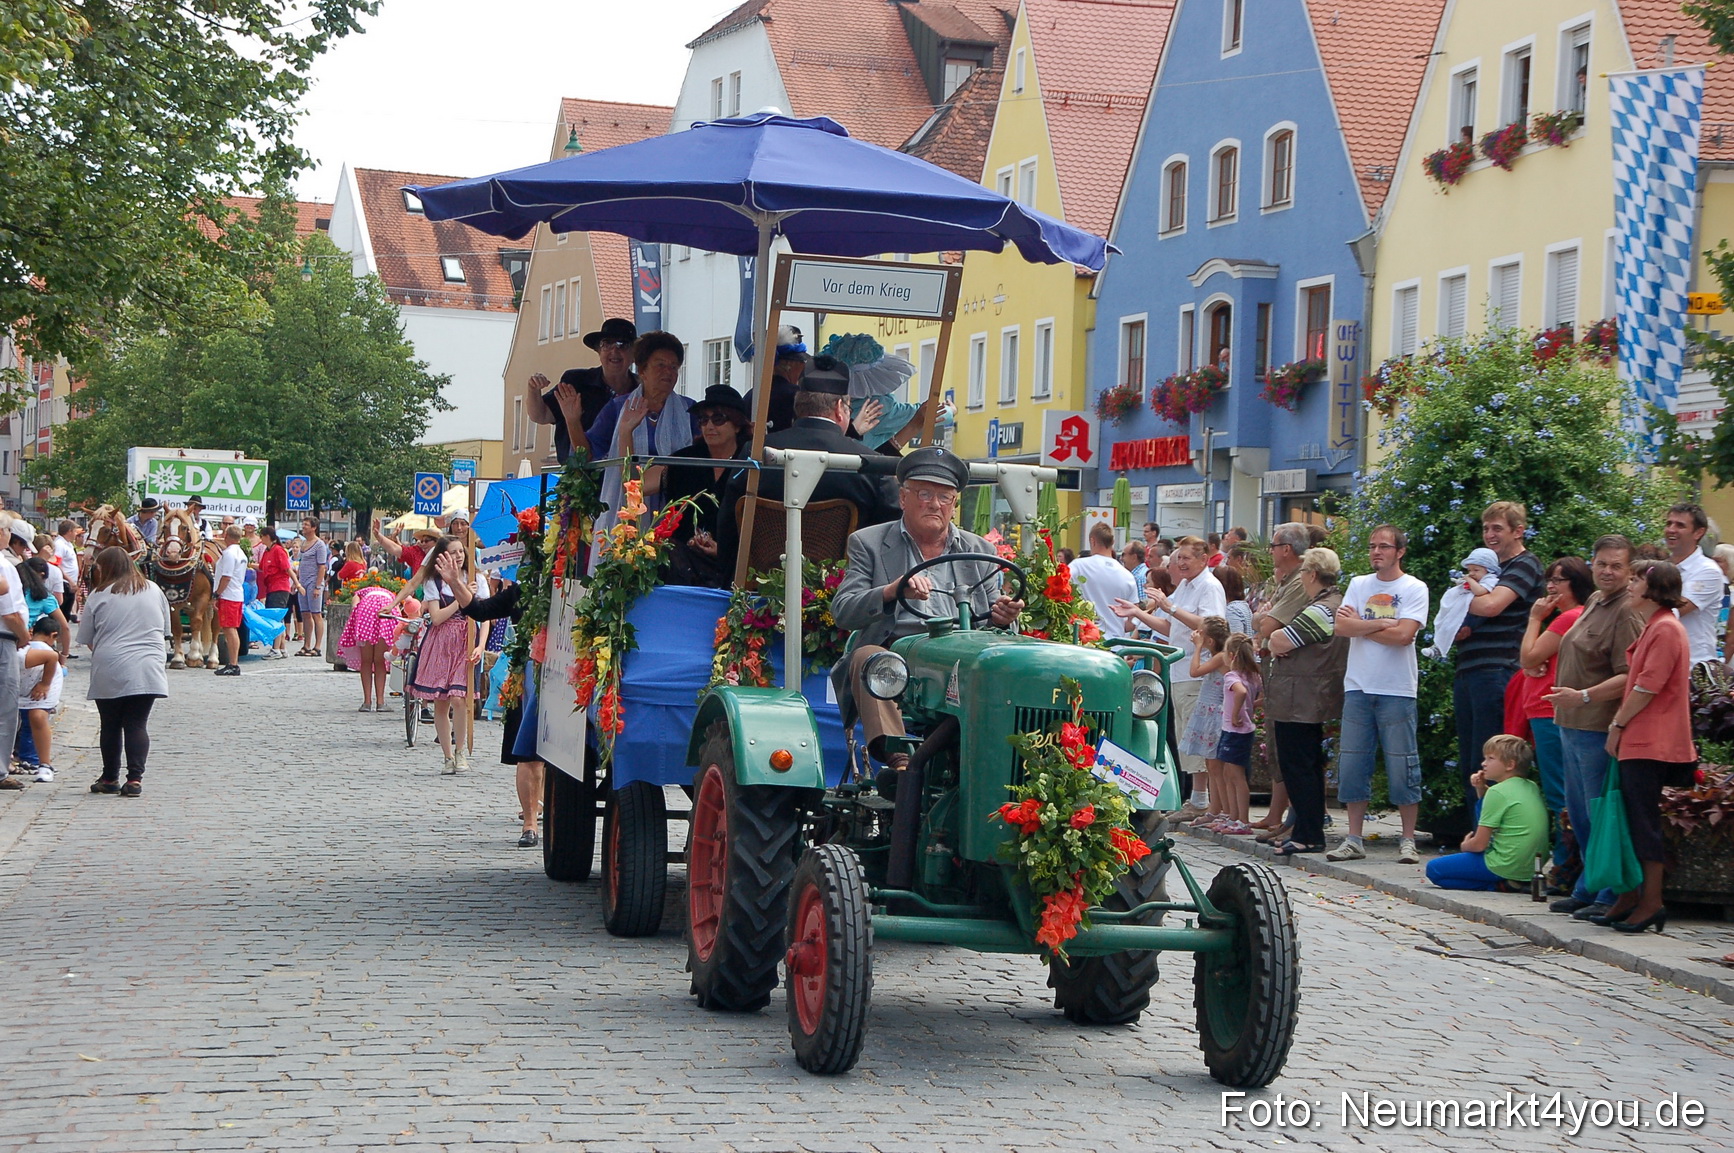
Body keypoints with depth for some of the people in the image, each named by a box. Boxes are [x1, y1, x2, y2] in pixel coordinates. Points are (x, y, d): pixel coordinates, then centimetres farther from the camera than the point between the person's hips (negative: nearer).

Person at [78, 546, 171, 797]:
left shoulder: (99, 595, -2)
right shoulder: (154, 591, 9)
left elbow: (86, 639, 3)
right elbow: (165, 630, 17)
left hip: (109, 671, -2)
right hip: (147, 670, 2)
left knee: (110, 726, 11)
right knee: (137, 724, 3)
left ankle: (110, 778, 18)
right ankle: (135, 778, -8)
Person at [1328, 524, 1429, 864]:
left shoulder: (1414, 589, -2)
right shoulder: (1359, 585, 11)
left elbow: (1403, 634, -14)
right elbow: (1342, 626, -1)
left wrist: (1361, 625, -5)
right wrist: (1382, 624, -11)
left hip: (1397, 690, -4)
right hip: (1358, 687, 4)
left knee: (1402, 768, -2)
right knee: (1352, 766, 4)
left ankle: (1408, 840, 5)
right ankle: (1353, 840, 11)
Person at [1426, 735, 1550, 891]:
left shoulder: (1497, 792, -15)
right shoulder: (1532, 787, 8)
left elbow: (1479, 844, -13)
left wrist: (1465, 846, 10)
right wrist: (1481, 789, 9)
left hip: (1505, 866, -8)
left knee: (1433, 869, 2)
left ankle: (1497, 886, -7)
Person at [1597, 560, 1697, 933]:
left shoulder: (1666, 629, -14)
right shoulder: (1652, 628, 19)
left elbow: (1648, 686, -18)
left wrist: (1618, 725, -11)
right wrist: (1620, 723, 14)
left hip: (1652, 743, -10)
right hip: (1637, 741, 10)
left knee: (1644, 820, -8)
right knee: (1632, 819, 11)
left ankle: (1651, 903, -5)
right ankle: (1631, 898, 16)